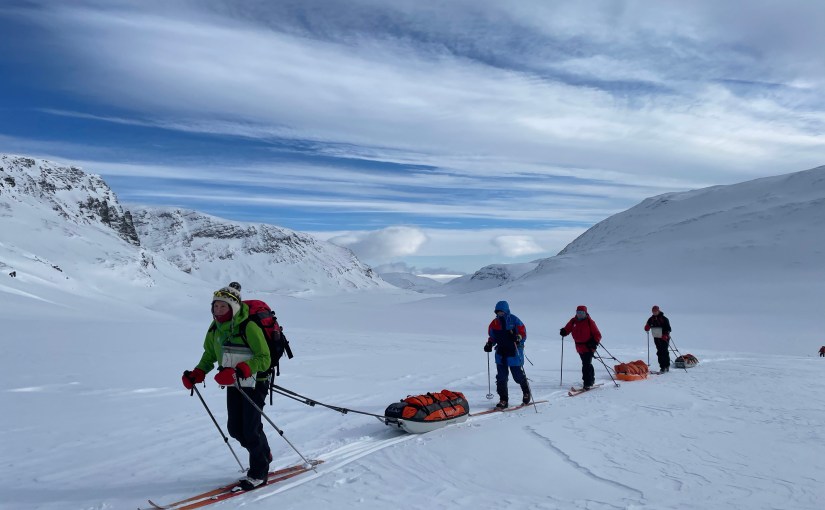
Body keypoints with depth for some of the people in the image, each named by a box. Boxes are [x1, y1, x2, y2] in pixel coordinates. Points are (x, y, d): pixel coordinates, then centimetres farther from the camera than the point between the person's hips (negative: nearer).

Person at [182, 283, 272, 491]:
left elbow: (263, 359, -25)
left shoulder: (249, 327, -24)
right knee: (235, 428, 9)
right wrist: (197, 374, -3)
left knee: (251, 428, -6)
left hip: (255, 383, -7)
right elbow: (209, 356, 13)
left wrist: (239, 371, -36)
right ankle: (264, 455, 33)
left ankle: (259, 472, 14)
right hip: (233, 385, 7)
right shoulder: (215, 328, -1)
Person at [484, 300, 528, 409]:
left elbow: (523, 334, -9)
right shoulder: (494, 323, 7)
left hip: (514, 352, -4)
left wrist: (518, 337, -29)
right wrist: (489, 344, 0)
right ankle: (503, 400, 9)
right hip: (501, 353, 4)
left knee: (518, 376, 5)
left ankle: (526, 392, 33)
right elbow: (492, 337, 18)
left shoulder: (514, 320, -7)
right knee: (501, 377, 0)